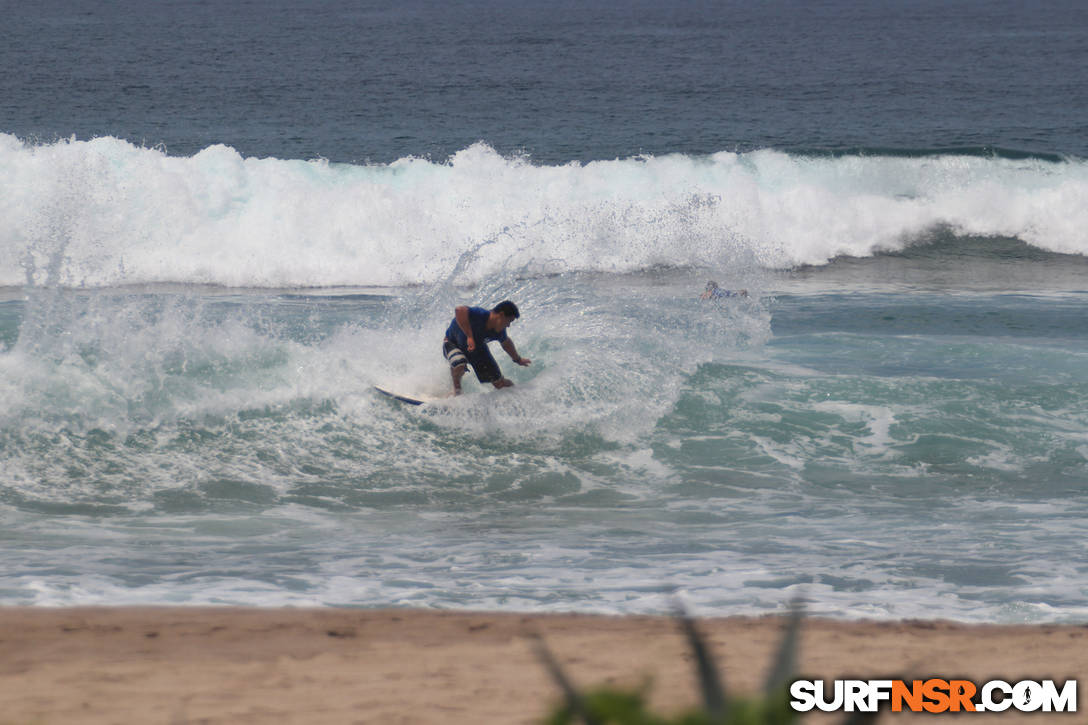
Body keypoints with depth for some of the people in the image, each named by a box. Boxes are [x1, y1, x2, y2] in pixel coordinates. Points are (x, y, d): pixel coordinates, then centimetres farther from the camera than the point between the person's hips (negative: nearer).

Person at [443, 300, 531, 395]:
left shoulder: (499, 331, -16)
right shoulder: (480, 315, -39)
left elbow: (506, 343, 9)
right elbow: (459, 311, -59)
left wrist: (518, 359, 24)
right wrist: (469, 336, -56)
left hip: (477, 347, 5)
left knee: (498, 382, -1)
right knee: (459, 365, -40)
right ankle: (456, 387, -7)